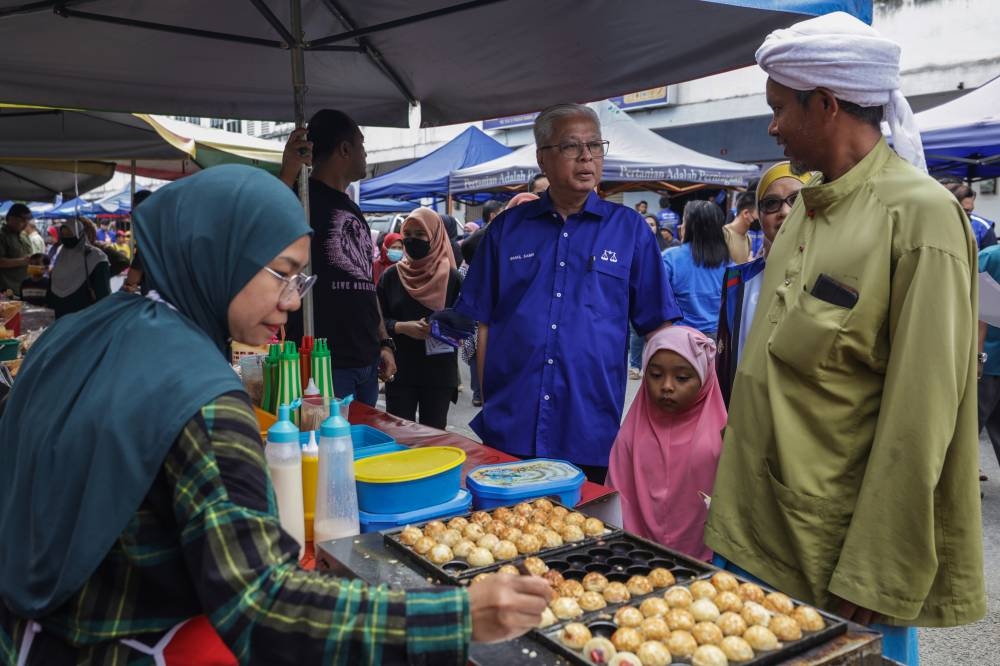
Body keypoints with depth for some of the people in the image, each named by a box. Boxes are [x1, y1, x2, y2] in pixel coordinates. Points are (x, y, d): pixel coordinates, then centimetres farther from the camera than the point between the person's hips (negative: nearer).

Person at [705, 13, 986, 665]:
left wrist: (873, 579, -17)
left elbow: (920, 416, -19)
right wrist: (742, 514, 15)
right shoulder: (808, 207, 8)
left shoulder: (919, 214, -16)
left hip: (842, 546, -7)